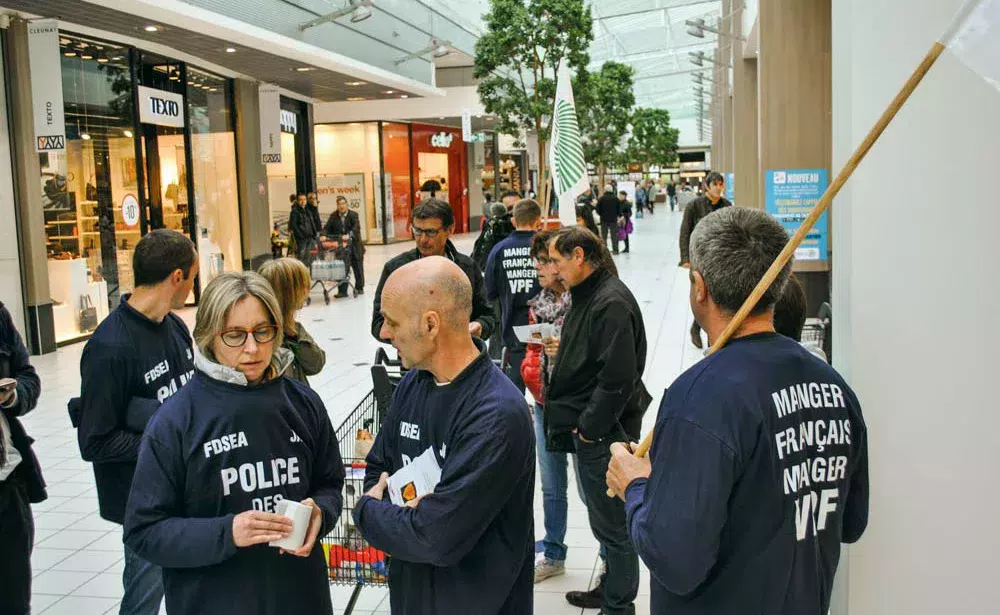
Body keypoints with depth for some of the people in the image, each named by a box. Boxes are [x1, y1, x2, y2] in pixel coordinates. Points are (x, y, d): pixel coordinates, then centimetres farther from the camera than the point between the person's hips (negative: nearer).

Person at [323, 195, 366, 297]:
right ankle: (342, 291, 2)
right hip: (340, 247, 1)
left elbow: (356, 227, -17)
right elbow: (327, 228, 1)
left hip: (354, 246, -1)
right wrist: (324, 236, -20)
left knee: (358, 268, 11)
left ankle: (359, 288, 27)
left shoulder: (353, 215, -3)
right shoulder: (333, 216, 6)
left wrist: (349, 235, -34)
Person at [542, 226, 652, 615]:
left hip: (603, 432, -10)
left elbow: (618, 377, -25)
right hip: (587, 427, 10)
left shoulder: (611, 302, -20)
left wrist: (589, 427, -19)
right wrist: (563, 349, 9)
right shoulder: (586, 295, 12)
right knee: (602, 516, 22)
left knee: (611, 522, 3)